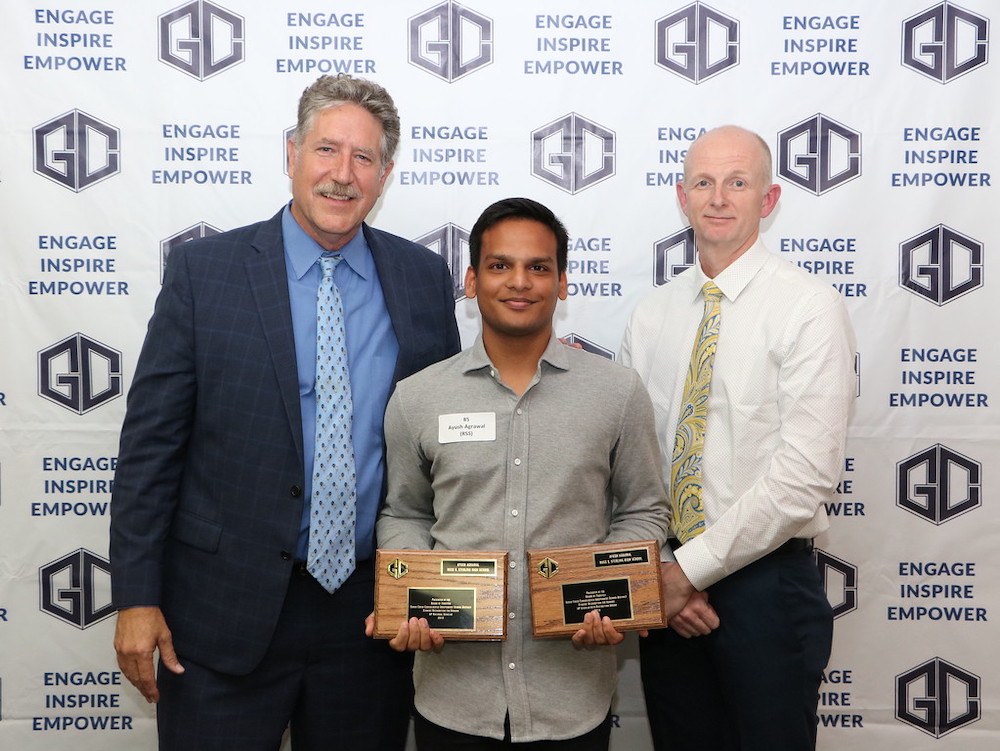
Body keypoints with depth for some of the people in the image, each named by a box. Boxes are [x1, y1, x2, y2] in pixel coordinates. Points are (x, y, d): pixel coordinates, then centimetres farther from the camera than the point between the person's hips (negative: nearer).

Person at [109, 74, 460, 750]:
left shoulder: (423, 278, 2)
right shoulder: (204, 270, -4)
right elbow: (151, 440, -4)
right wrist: (137, 597, -6)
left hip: (373, 609, 2)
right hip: (226, 610, -2)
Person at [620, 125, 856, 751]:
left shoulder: (810, 308, -10)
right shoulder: (652, 315, 6)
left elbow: (807, 475, -18)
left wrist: (690, 568, -15)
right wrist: (656, 570, -7)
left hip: (766, 581, -4)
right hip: (666, 586, 5)